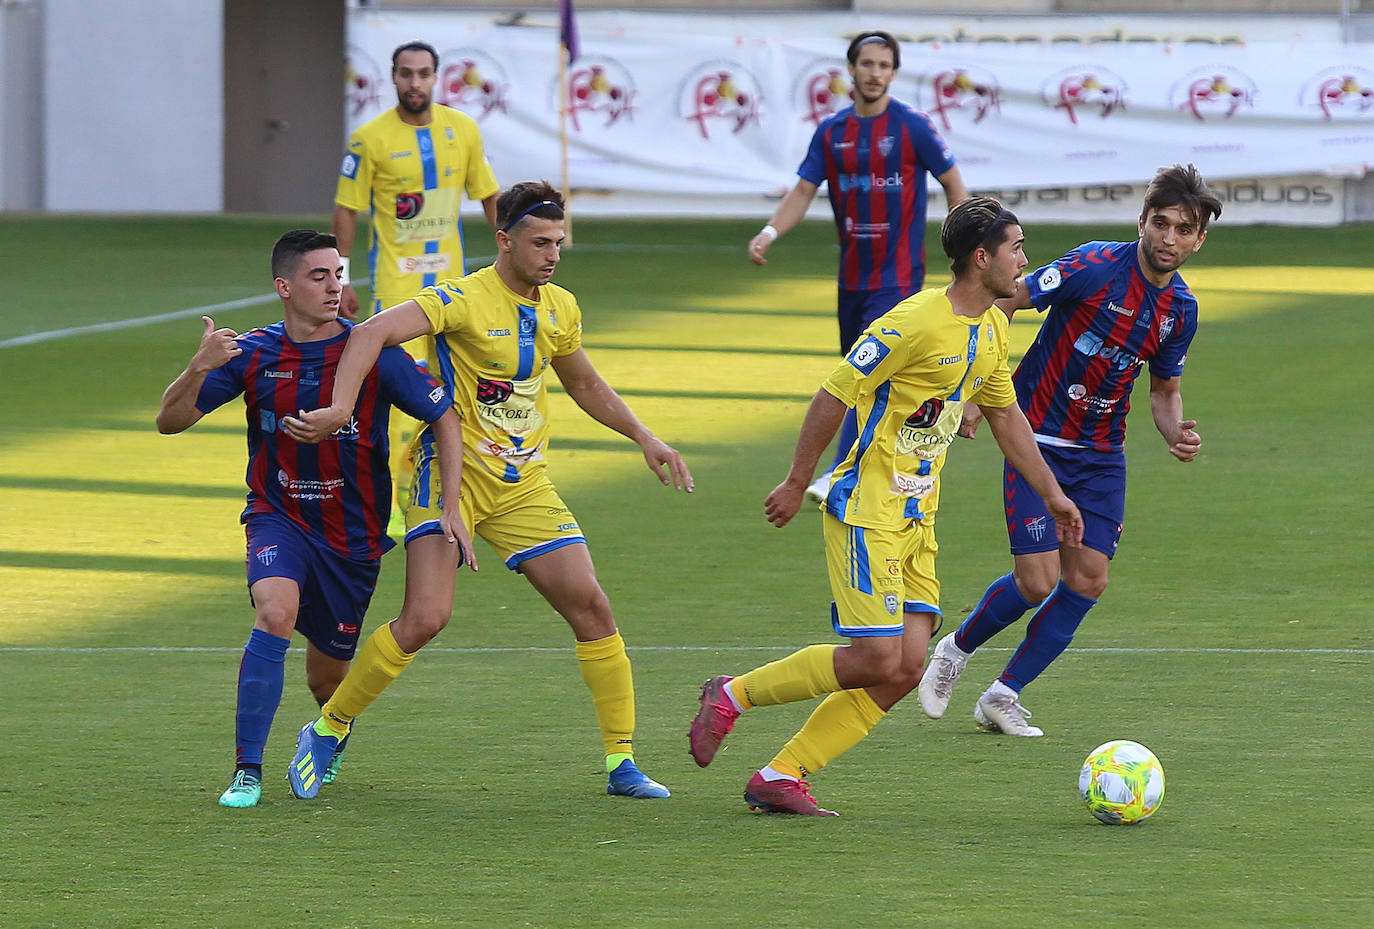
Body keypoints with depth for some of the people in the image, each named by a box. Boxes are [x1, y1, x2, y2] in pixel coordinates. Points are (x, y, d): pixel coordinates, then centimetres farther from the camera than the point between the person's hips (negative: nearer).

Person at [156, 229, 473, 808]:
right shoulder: (253, 354, -7)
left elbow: (444, 419, -5)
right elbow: (170, 422, -8)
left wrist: (453, 507, -15)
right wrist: (199, 368, -28)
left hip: (353, 533, 1)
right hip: (278, 517, -1)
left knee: (327, 678, 10)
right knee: (275, 613, -31)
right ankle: (247, 772, -24)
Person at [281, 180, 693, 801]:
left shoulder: (560, 308, 8)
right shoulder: (463, 300, -15)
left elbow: (584, 384, 26)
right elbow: (371, 334, -26)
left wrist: (643, 437, 18)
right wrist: (340, 408, -40)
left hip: (524, 483, 6)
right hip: (452, 471, -6)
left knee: (590, 606, -2)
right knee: (425, 618, -18)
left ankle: (622, 763, 7)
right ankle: (327, 731, 1)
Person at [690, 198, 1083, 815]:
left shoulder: (992, 330, 9)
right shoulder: (915, 323, -19)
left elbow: (1006, 416, 24)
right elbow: (835, 396, -14)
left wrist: (1052, 494, 24)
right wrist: (797, 484, -9)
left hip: (916, 519, 9)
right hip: (866, 513, -9)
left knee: (906, 669, 0)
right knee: (878, 660, -13)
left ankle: (780, 778, 5)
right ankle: (733, 695, 5)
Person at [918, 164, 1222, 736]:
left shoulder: (1181, 310, 2)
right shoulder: (1095, 266, -17)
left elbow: (1165, 390, 16)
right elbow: (1000, 306, -13)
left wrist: (1176, 433, -7)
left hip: (1101, 453, 6)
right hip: (1038, 440, -6)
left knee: (1088, 580, -4)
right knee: (1038, 579, -13)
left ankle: (1004, 695, 11)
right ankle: (955, 650, 17)